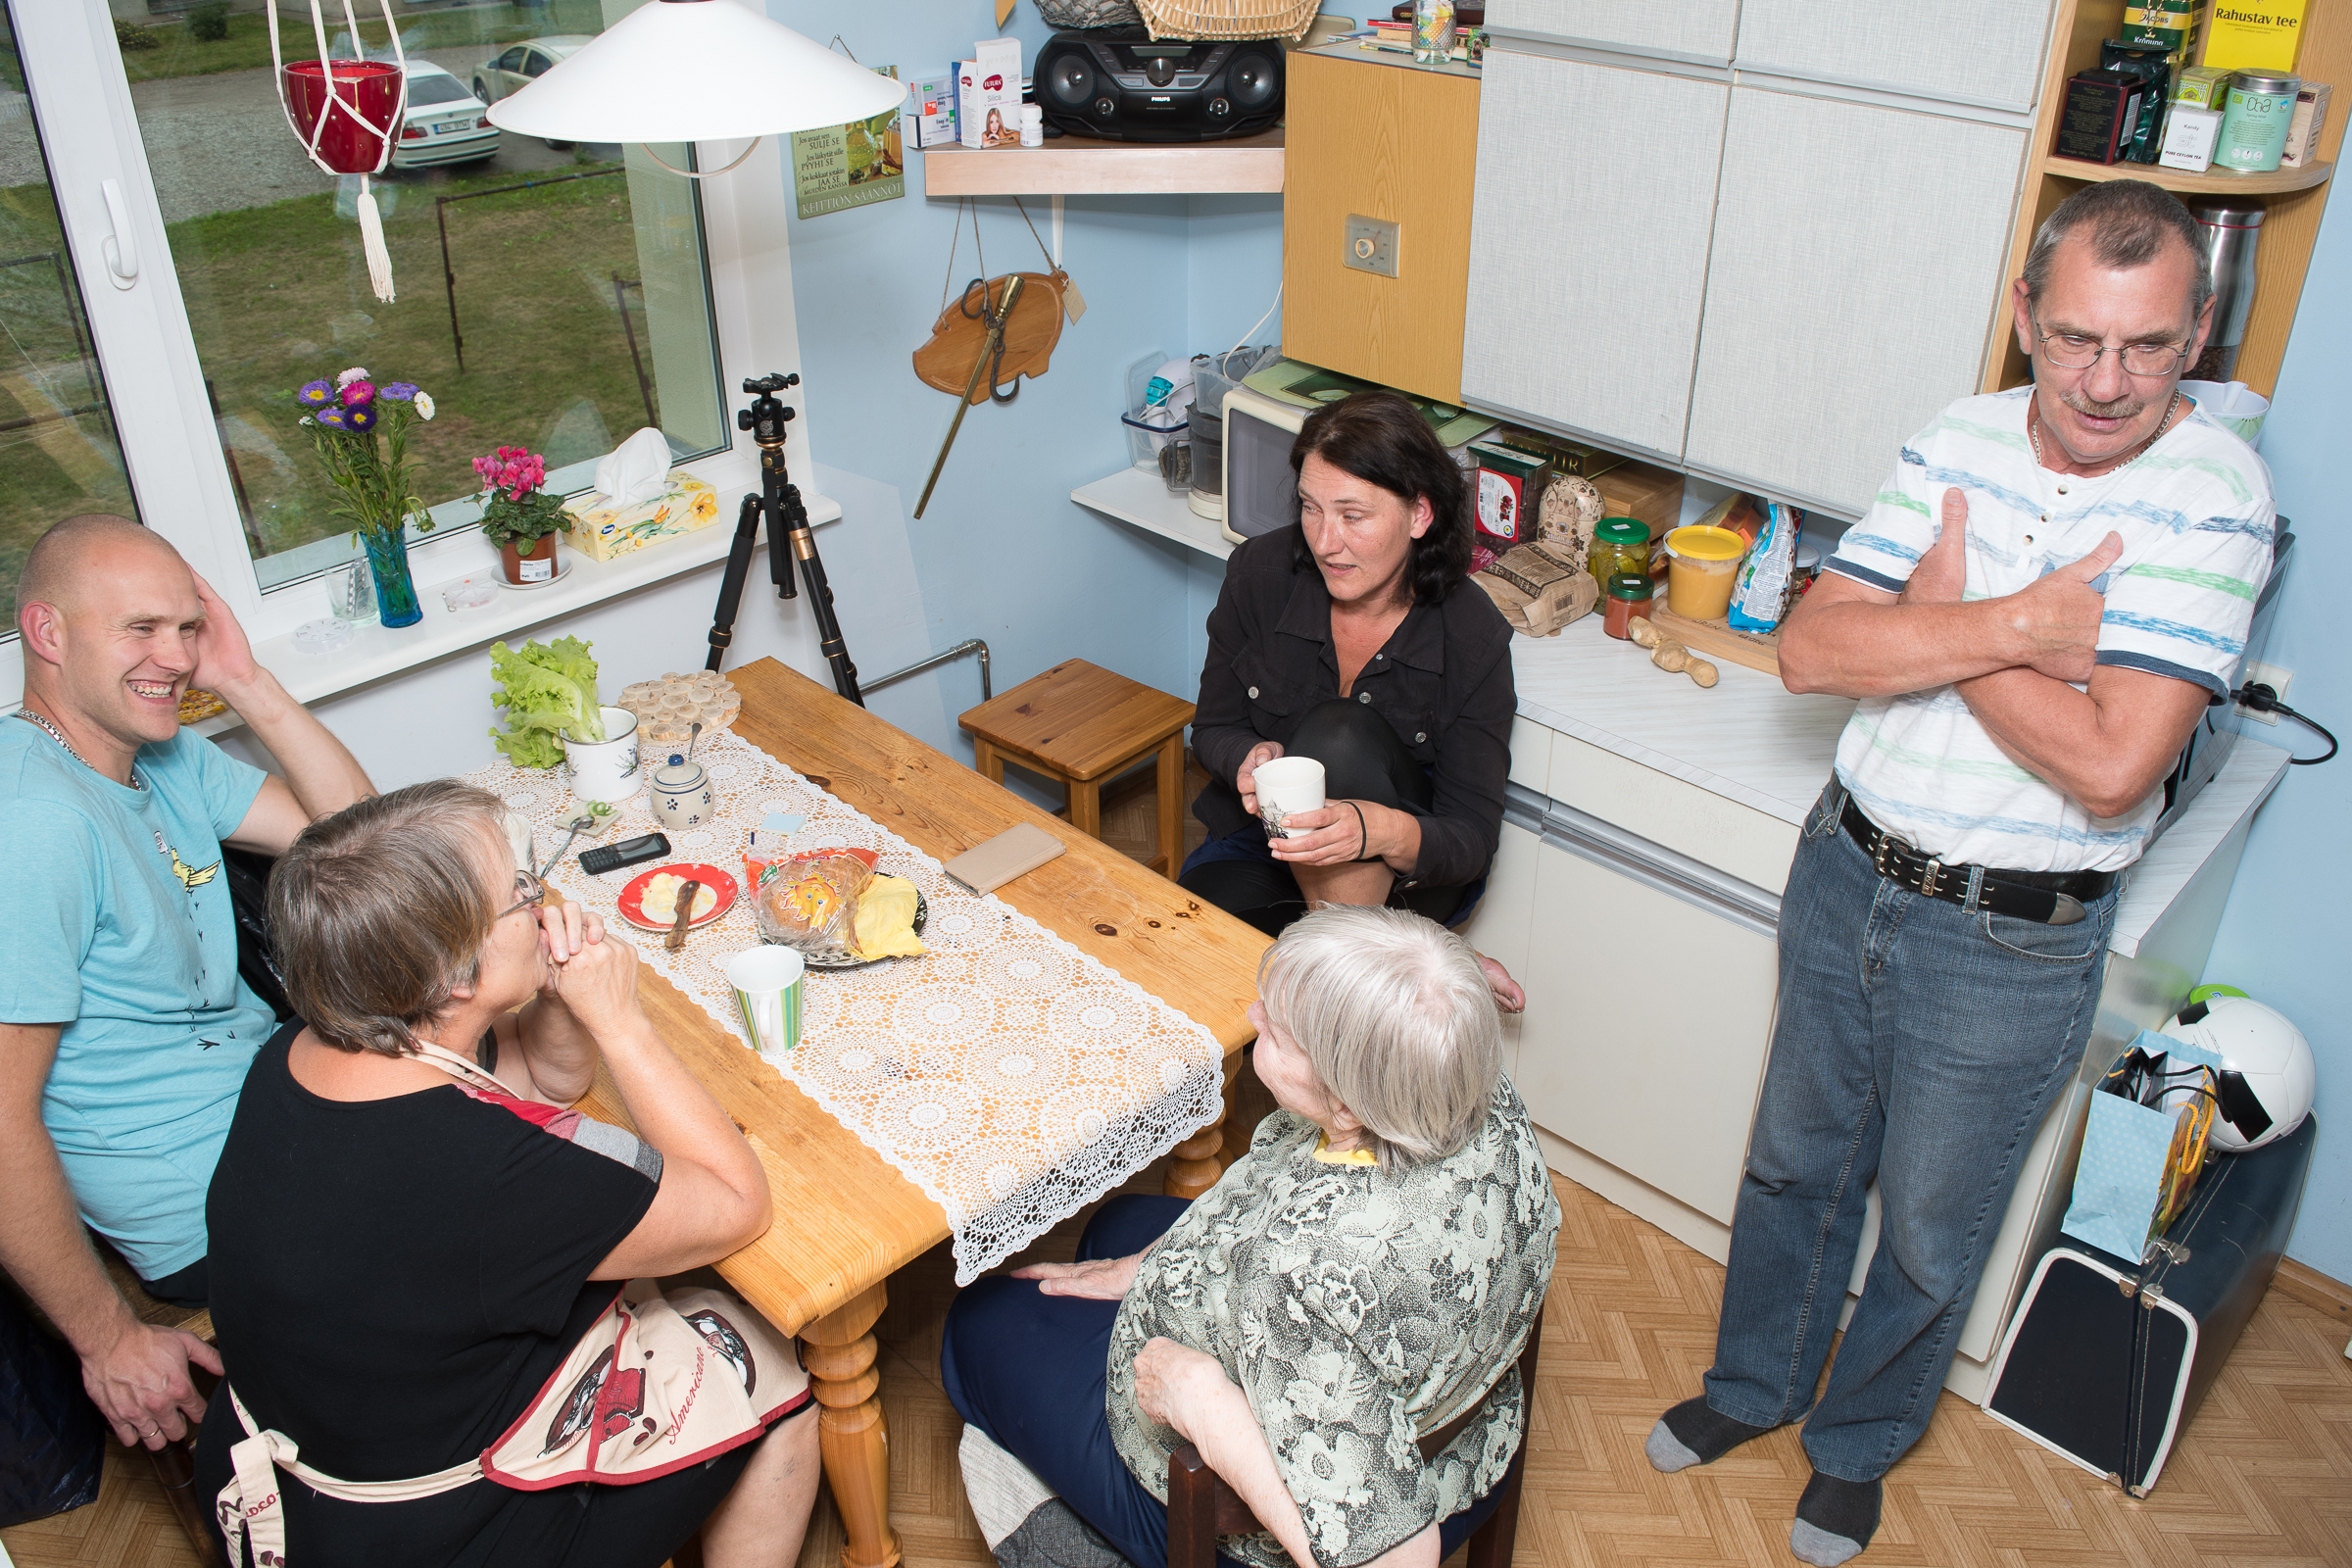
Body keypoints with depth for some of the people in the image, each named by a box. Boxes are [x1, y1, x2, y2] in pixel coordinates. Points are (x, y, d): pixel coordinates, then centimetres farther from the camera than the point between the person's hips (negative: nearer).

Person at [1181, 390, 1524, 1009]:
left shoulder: (1471, 636, -18)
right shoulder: (1262, 574, -13)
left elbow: (1472, 839, -18)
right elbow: (1213, 727, 1)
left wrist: (1380, 831, -42)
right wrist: (1248, 759, -25)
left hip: (1407, 871, -2)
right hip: (1267, 846, 3)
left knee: (1338, 734, -33)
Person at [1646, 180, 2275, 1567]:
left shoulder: (2212, 494, -19)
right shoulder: (1962, 439, -5)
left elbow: (2109, 767, -29)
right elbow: (1813, 648, -13)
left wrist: (1939, 623, -18)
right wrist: (2016, 627, -25)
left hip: (2010, 945, -4)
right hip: (1848, 870, 4)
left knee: (1930, 1233, 16)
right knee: (1796, 1157, 23)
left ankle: (1857, 1446, 43)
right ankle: (1754, 1384, 47)